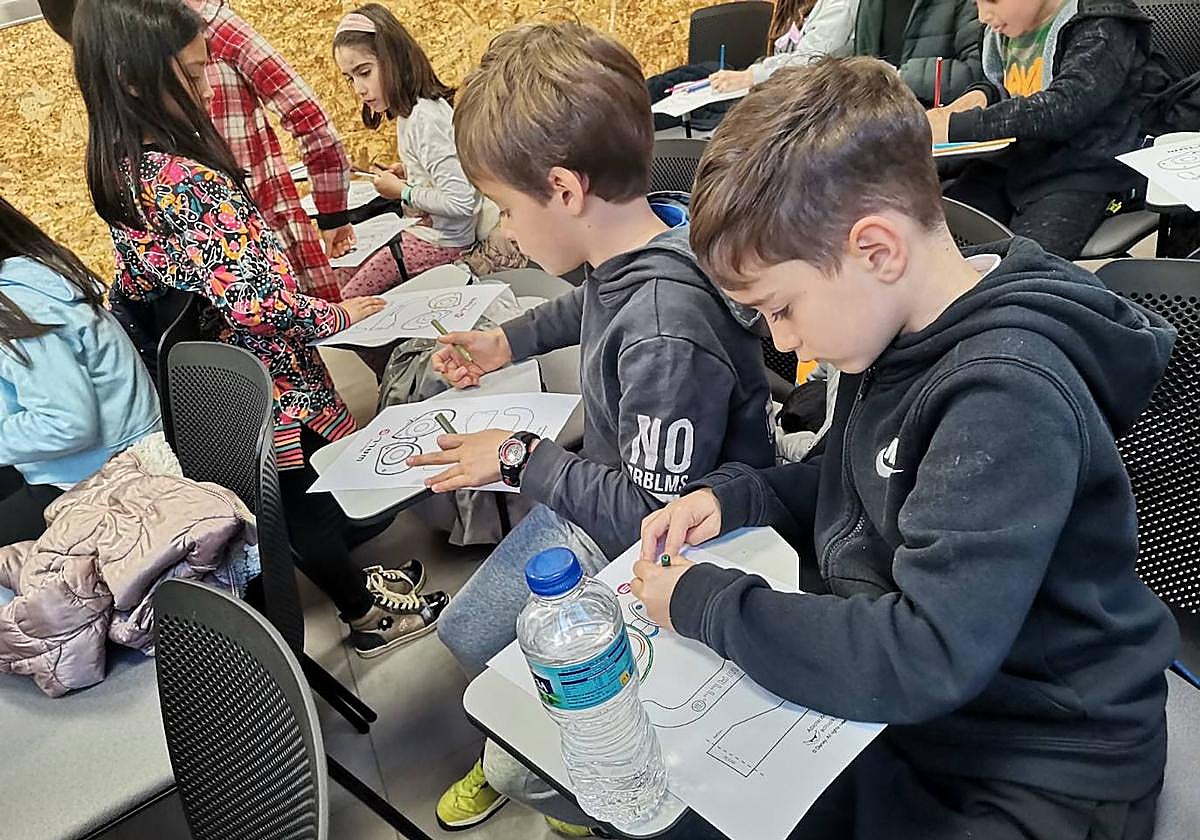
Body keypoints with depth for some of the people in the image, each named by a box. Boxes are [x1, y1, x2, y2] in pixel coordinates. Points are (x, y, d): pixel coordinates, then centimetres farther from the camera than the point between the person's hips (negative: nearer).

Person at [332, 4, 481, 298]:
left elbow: (461, 202, -30)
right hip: (425, 229, 10)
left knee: (346, 300, -8)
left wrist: (403, 192, -16)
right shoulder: (412, 110, 6)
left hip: (439, 240, -10)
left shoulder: (424, 118, -24)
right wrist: (409, 172, 6)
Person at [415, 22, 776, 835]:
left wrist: (523, 457, -19)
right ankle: (519, 753, 47)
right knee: (466, 633, 24)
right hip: (606, 494, 9)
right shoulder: (625, 253, -11)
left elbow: (655, 518, -28)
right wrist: (509, 341, 12)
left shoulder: (666, 335, -37)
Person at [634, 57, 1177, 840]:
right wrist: (732, 496, -4)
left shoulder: (1009, 394, -28)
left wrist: (702, 601, -23)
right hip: (888, 699, 7)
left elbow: (926, 657, -33)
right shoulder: (900, 325, -2)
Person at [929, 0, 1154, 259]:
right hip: (1011, 163, 7)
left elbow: (1064, 107, -25)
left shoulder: (1102, 31, -10)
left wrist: (958, 127, -29)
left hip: (1079, 174, -6)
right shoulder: (1006, 29, 12)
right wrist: (981, 95, 4)